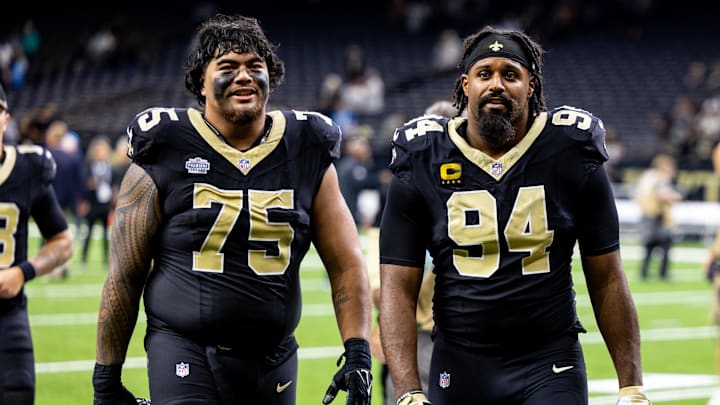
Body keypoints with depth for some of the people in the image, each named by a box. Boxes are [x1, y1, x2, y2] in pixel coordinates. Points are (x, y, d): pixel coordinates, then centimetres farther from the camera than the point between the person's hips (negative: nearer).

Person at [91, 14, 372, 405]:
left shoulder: (307, 156, 6)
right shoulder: (165, 156, -3)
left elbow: (346, 263, 7)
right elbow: (124, 277, 0)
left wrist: (358, 354, -4)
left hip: (273, 360, 4)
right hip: (186, 356, -4)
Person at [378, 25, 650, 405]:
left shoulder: (572, 156, 0)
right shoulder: (421, 164, -1)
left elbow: (606, 278, 4)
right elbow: (398, 288, -3)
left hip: (551, 369, -1)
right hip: (459, 370, 1)